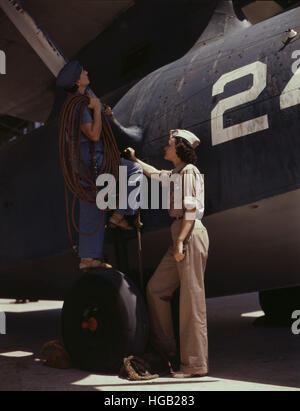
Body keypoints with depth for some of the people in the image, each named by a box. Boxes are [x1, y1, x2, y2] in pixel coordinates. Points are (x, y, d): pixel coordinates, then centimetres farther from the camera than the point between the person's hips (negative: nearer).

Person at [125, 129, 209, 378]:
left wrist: (180, 241, -20)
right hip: (181, 238, 10)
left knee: (191, 298, -7)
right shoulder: (176, 174, 21)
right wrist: (135, 159, 53)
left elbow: (191, 209, -15)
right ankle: (166, 350, 18)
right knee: (156, 289, 10)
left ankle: (196, 364, -1)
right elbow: (154, 174, 41)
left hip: (191, 236, -10)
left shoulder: (189, 171, -6)